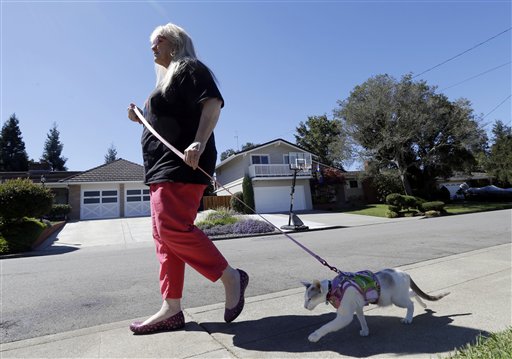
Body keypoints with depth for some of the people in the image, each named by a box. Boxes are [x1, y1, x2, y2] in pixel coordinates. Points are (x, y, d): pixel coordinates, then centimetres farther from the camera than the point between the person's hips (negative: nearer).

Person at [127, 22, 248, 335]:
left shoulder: (189, 69, 3)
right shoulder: (167, 80, 30)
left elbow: (213, 103, -14)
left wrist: (199, 143, -28)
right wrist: (141, 118, 19)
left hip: (183, 163, -10)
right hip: (163, 167, 10)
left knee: (172, 229, -20)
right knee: (165, 236, 4)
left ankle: (231, 278, -6)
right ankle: (171, 309, 9)